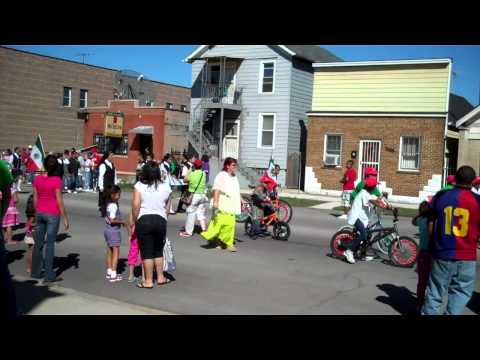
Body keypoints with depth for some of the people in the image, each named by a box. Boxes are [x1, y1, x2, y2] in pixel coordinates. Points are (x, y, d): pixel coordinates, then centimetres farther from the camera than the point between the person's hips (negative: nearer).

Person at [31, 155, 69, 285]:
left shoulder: (37, 179, 1)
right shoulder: (56, 180, -14)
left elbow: (35, 199, 6)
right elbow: (59, 201, -13)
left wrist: (36, 213, 18)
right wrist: (65, 218, -7)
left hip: (40, 213, 5)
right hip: (53, 214, -5)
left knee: (38, 243, 14)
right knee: (50, 244, 0)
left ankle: (35, 272, 25)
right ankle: (49, 276, 2)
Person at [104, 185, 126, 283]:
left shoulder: (109, 204, 8)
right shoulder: (114, 206, -20)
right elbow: (112, 220, -26)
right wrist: (122, 222, -14)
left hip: (108, 230, 9)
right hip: (114, 231, -9)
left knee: (110, 252, 17)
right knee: (116, 252, -3)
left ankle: (109, 272, 26)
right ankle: (113, 275, -3)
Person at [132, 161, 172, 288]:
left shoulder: (139, 186, -5)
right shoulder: (165, 186, 5)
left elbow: (136, 205, -13)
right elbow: (167, 207, 9)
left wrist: (135, 221, -2)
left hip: (144, 220, -3)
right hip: (161, 220, 3)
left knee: (147, 252, 5)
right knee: (158, 250, 19)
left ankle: (148, 281, 12)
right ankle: (160, 277, 26)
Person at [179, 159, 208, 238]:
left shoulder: (192, 174, -11)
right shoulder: (203, 174, 0)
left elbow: (185, 180, 1)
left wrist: (189, 172, 11)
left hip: (194, 196, -4)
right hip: (202, 195, 4)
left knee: (191, 214, 2)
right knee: (201, 213, 14)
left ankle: (188, 232, 7)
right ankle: (204, 229, 11)